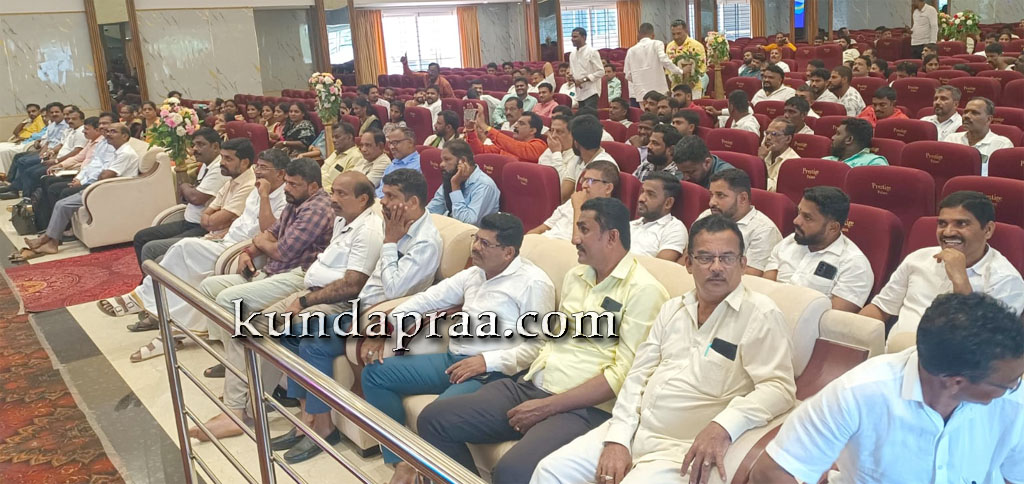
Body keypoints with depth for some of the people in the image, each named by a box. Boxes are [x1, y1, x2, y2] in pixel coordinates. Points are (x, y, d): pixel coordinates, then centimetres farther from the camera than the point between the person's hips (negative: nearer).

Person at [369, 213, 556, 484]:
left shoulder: (533, 283, -10)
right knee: (374, 374, 3)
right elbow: (426, 299, 17)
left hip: (492, 373, -9)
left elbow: (539, 346, -15)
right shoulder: (473, 274, 14)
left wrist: (487, 361, -22)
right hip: (453, 360, 9)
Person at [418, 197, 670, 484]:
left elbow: (624, 374, -15)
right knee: (434, 419, -5)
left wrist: (547, 407, -16)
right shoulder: (575, 276, 16)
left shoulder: (643, 290, -9)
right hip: (529, 386, 8)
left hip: (583, 408, -7)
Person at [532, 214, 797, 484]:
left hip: (685, 449, -5)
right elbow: (639, 375, 9)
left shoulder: (761, 315, -7)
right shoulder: (672, 309, 12)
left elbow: (778, 386, -16)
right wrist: (617, 439, -3)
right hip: (633, 430, 6)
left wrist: (723, 426, -32)